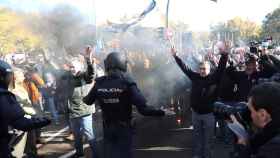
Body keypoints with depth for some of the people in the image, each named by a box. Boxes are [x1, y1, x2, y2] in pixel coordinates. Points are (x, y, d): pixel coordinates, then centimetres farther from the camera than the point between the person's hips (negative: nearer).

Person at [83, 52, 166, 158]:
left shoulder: (99, 83, -9)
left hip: (107, 127, 3)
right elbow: (143, 109, -24)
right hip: (124, 127, -3)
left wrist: (84, 99, 30)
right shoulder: (127, 83, -19)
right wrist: (160, 112, -13)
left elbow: (88, 101, 8)